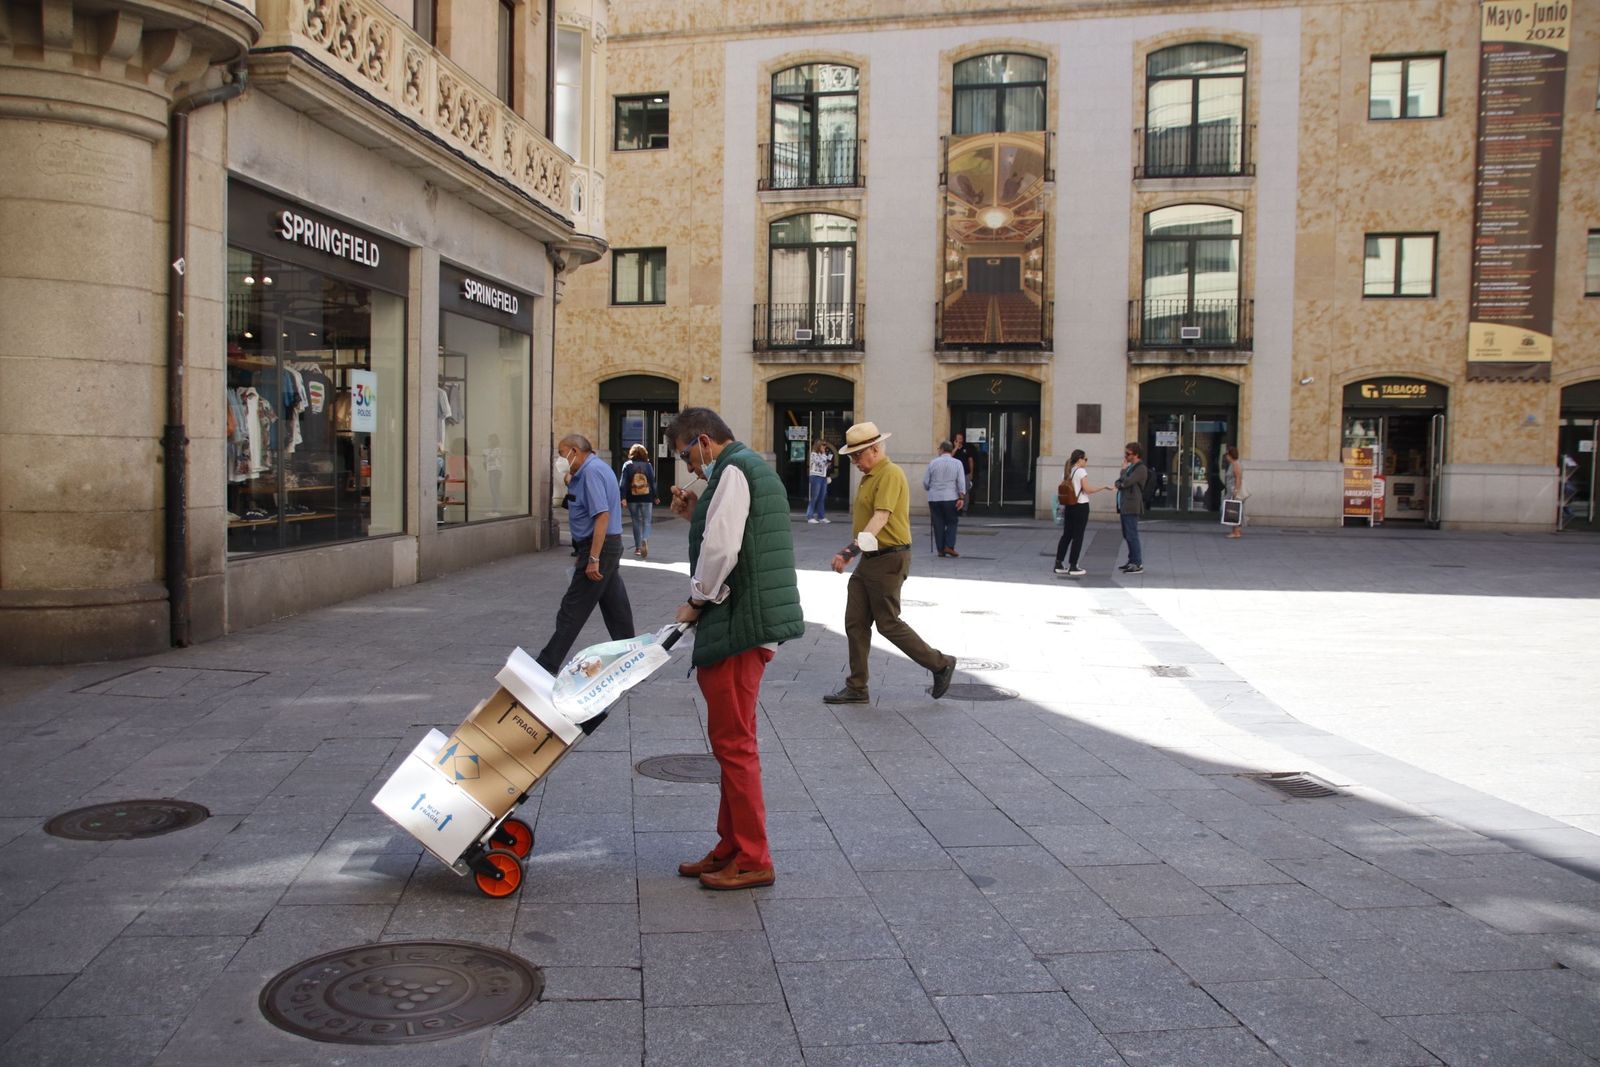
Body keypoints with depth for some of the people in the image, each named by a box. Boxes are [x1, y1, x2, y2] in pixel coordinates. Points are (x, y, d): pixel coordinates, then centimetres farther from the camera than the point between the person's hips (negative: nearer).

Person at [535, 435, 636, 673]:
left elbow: (602, 515, -25)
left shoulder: (592, 471, -17)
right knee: (616, 607, 13)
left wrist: (593, 559, -26)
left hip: (599, 547, -10)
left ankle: (547, 664, -3)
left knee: (572, 610, -6)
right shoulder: (593, 469, 16)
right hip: (610, 546, 10)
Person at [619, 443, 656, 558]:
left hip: (632, 498, 1)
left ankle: (637, 548, 18)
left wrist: (623, 497, -9)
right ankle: (645, 540, -23)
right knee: (646, 522, 5)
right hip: (646, 498, 0)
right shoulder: (648, 465, 0)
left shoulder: (627, 465, -1)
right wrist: (655, 497, 8)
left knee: (636, 522, 13)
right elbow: (653, 482, 1)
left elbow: (623, 482, -7)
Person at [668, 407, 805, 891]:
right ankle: (731, 847, 26)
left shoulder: (733, 471, -13)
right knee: (732, 741, 16)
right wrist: (696, 514, 10)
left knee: (734, 742, -3)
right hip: (749, 621, 11)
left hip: (739, 624, -11)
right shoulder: (753, 467, 20)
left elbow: (722, 551, -22)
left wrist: (698, 601, -9)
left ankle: (752, 860, 5)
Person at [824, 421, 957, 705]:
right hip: (870, 559, 10)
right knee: (855, 622, 7)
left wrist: (852, 549, -37)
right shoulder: (870, 476, 14)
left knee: (888, 623, -3)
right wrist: (853, 551, 24)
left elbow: (881, 518, -28)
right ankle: (857, 688, 13)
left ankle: (941, 664, 12)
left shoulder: (890, 475, -16)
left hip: (889, 560, -10)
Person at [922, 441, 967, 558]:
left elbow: (925, 482, 4)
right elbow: (961, 482, -7)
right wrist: (962, 497, -7)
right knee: (952, 522, 9)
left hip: (934, 498, 1)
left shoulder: (933, 463, 2)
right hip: (950, 498, -1)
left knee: (938, 524, 7)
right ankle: (949, 546, -4)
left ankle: (940, 549, 7)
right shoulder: (957, 463, 0)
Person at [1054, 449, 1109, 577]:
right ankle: (1073, 567, 1)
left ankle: (1058, 565, 11)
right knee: (1078, 537, -1)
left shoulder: (1067, 472, 10)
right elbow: (1087, 489, -16)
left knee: (1066, 535, 11)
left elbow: (1062, 489, 11)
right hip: (1081, 506, -7)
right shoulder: (1081, 471, -12)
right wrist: (1103, 487, -8)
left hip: (1068, 507, 7)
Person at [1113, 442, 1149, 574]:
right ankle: (1132, 561, 21)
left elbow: (1126, 482, -20)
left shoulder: (1141, 469, -11)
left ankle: (1138, 565, -9)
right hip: (1124, 506, 10)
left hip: (1131, 507, -10)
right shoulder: (1130, 467, 20)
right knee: (1127, 535, 13)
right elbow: (1119, 483, 21)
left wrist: (1124, 469, -5)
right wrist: (1119, 484, -2)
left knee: (1132, 535, -10)